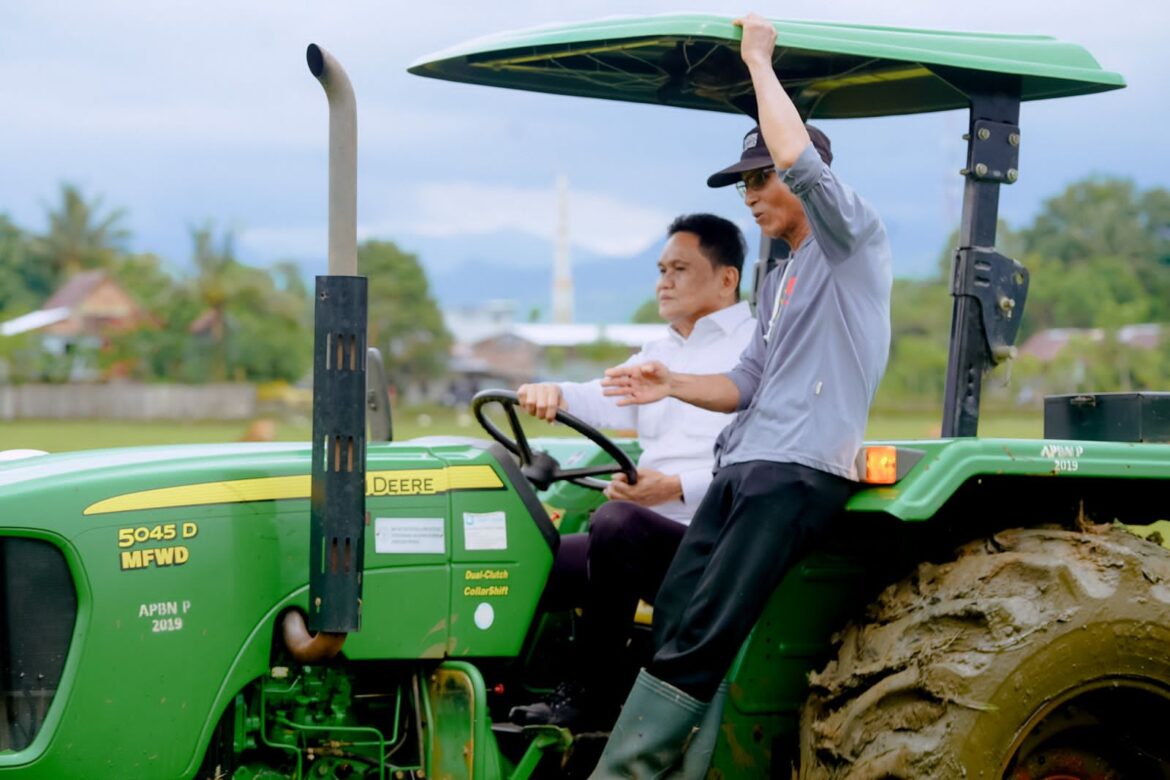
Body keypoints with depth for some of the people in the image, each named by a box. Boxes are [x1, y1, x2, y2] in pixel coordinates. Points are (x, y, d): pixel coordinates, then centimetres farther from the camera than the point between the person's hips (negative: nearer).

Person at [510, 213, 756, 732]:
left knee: (615, 522, -36)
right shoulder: (659, 355, 26)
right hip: (648, 533, 8)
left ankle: (594, 696, -24)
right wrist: (557, 395, -17)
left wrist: (678, 488, -26)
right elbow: (611, 400, 6)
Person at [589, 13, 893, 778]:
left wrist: (760, 60, -7)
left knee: (701, 637, -16)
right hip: (744, 466, 9)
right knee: (674, 621, -5)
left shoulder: (854, 244, -2)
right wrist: (675, 385, 4)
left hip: (802, 472, -9)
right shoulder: (780, 280, 25)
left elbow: (799, 157, -20)